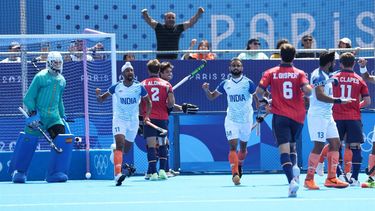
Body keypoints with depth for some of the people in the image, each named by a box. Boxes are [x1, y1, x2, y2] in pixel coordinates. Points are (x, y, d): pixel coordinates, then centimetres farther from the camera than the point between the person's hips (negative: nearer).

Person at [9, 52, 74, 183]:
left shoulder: (61, 80, 14)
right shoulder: (41, 77, -7)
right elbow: (28, 98, -7)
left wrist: (63, 115, 25)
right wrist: (32, 113, -17)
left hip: (54, 115, 5)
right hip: (38, 114, -5)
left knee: (64, 139, -10)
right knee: (29, 141, -8)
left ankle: (56, 173, -5)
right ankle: (18, 171, 10)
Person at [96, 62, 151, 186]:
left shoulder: (139, 87, -5)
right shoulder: (116, 87, -6)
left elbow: (148, 102, 9)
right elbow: (101, 99, 4)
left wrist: (147, 116, -5)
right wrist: (98, 95, -19)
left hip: (133, 121, 3)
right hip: (119, 119, -3)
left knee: (127, 148, 13)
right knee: (120, 145, -20)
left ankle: (115, 152, 51)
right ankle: (118, 174, -30)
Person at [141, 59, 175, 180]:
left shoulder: (142, 84, 1)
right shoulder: (166, 84, 2)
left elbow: (139, 103, -1)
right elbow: (171, 103, -4)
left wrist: (141, 115, 11)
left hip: (148, 118, -1)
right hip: (162, 118, 1)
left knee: (151, 145, -4)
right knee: (162, 145, 15)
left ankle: (153, 172, -12)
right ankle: (162, 169, 6)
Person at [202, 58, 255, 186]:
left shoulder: (248, 83, -5)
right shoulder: (225, 84, 3)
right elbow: (212, 97, 13)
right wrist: (206, 90, -8)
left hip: (246, 119, 0)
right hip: (231, 119, 0)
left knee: (243, 147, 14)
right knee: (233, 146, -15)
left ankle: (239, 166, 42)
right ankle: (235, 173, -24)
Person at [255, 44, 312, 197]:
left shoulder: (271, 73, 1)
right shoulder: (299, 73, 2)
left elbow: (259, 91, -6)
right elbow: (307, 90, -14)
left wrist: (262, 100, 16)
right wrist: (308, 91, 10)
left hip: (280, 115, -2)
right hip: (298, 116, 2)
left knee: (284, 149, -10)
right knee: (292, 144, 24)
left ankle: (292, 180, -29)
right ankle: (294, 167, -5)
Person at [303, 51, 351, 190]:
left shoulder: (325, 75, 17)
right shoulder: (319, 76, -14)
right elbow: (320, 95, -26)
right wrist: (339, 101, -28)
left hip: (327, 115, 10)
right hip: (318, 115, -10)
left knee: (335, 144, 6)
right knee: (319, 146, -10)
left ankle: (331, 178, 9)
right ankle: (309, 179, -4)